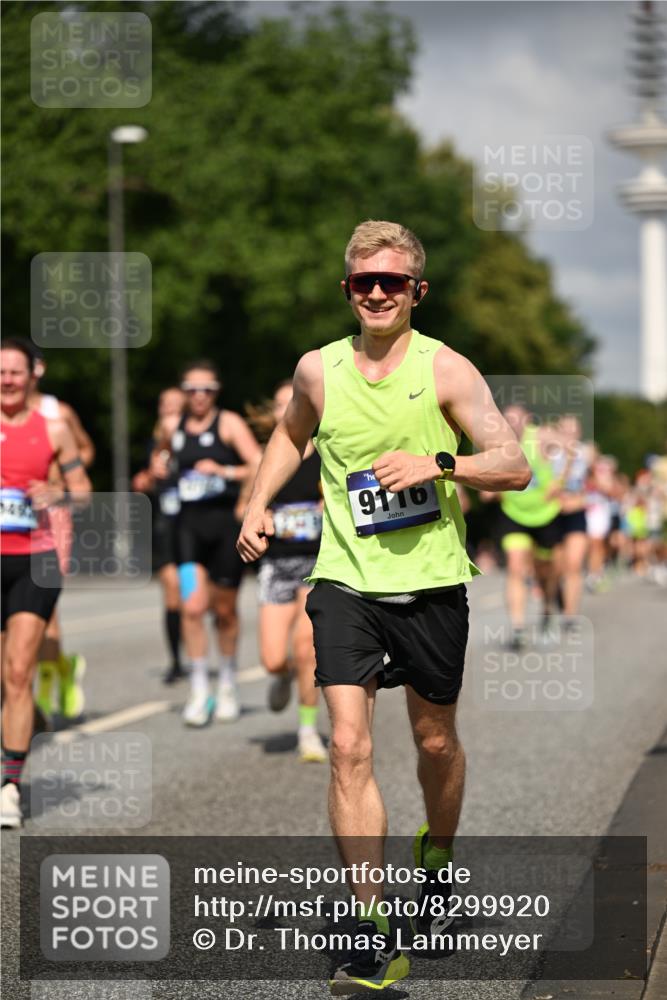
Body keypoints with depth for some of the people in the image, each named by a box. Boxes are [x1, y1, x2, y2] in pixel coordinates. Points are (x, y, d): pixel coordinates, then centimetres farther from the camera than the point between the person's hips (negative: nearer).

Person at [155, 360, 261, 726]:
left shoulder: (229, 424, -3)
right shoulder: (173, 426, 9)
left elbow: (261, 468, -9)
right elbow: (162, 453, 31)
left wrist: (223, 470, -20)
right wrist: (157, 466, 9)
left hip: (226, 521, -2)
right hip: (189, 522, 2)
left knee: (224, 610, 10)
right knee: (192, 607, -14)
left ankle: (227, 685, 30)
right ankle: (199, 690, -5)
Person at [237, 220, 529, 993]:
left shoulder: (445, 369, -6)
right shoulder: (317, 369, 3)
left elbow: (515, 467, -10)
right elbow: (292, 432, 25)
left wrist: (439, 463, -25)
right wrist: (258, 506, 11)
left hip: (431, 583, -1)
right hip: (345, 581, 1)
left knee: (435, 741, 14)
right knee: (348, 745, -13)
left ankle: (437, 855, 45)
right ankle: (373, 933, -12)